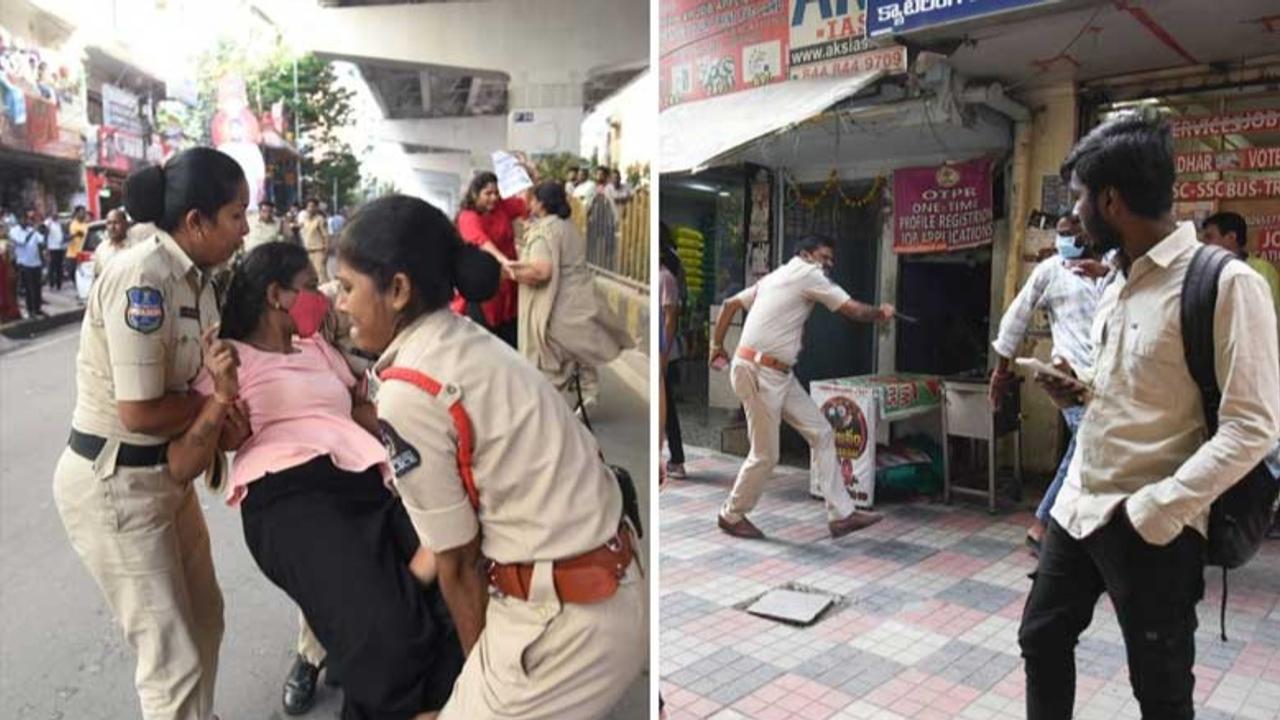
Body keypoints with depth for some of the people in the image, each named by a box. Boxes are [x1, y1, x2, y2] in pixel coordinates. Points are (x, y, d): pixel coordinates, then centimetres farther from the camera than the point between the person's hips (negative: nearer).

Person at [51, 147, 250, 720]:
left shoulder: (195, 276, 2)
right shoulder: (142, 279, -25)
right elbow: (140, 412, -25)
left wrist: (220, 412, -12)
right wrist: (215, 403, -9)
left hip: (166, 473, 9)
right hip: (113, 484, -9)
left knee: (204, 618, 23)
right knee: (174, 656, 2)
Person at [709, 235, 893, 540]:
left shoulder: (774, 277, 19)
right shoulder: (808, 274, -7)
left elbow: (730, 304, 18)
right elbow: (854, 310, -8)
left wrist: (717, 346, 21)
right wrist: (882, 312, 11)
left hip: (779, 374, 10)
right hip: (757, 373, -10)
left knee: (821, 433, 6)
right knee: (766, 455, 0)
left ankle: (841, 514, 9)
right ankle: (732, 515, 21)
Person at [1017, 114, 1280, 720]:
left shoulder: (1226, 284, -17)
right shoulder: (1118, 284, 9)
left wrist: (1152, 511, -22)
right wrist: (1085, 386, 3)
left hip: (1150, 527, -7)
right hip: (1078, 505, 8)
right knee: (1041, 639, 19)